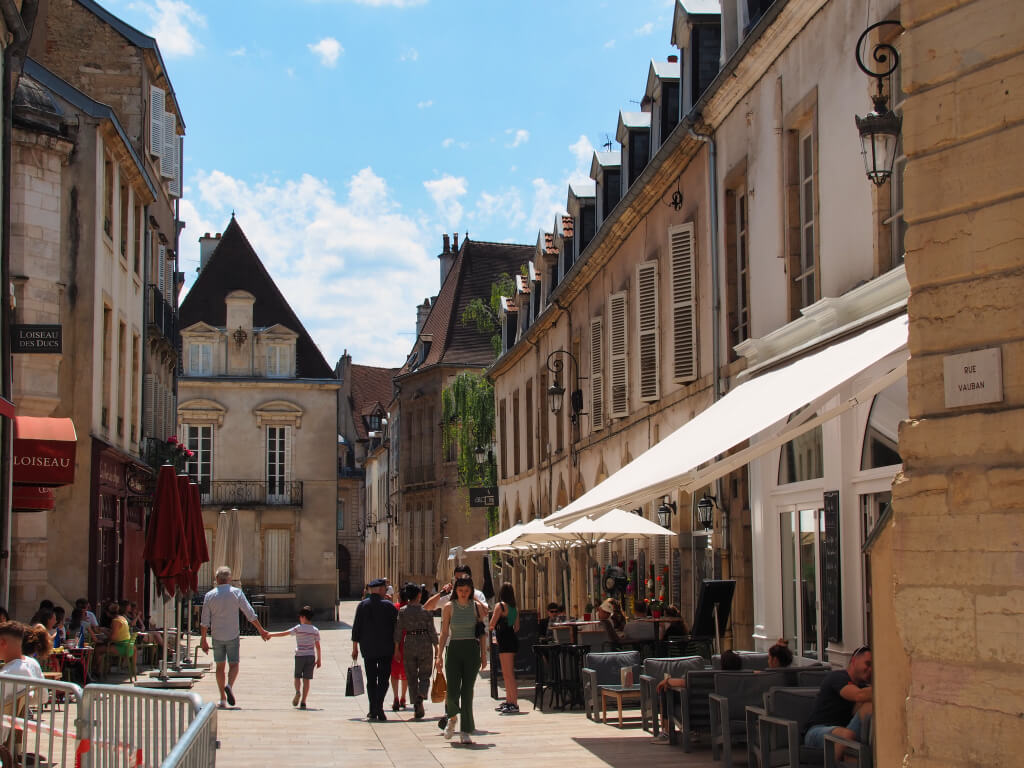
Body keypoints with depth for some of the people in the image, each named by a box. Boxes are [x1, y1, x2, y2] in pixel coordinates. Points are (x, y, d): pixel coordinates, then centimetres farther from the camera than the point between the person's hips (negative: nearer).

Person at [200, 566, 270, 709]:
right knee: (234, 665, 8)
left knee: (220, 666, 10)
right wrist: (261, 630, 3)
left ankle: (223, 699, 10)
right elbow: (250, 614, -5)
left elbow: (204, 622, 0)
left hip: (217, 636, 1)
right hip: (232, 635, -1)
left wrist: (203, 639, 8)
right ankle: (229, 685, -22)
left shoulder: (209, 596, -1)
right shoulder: (236, 593, -5)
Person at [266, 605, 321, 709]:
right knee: (306, 679, 3)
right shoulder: (315, 630, 3)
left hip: (300, 656, -2)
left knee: (297, 676, 15)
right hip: (311, 656, 2)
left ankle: (297, 692, -13)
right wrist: (318, 659, 12)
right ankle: (303, 702, -2)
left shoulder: (298, 628, -5)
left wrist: (271, 634, 5)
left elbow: (284, 634, -4)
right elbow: (317, 646, 5)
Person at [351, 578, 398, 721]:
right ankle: (379, 707, -18)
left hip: (368, 649, 2)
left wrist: (355, 647, 8)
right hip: (386, 650, -2)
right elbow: (397, 624, -3)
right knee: (383, 679, 0)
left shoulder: (362, 605, 2)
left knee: (371, 680, 10)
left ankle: (373, 711, 10)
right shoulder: (388, 605, -4)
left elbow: (356, 627, 2)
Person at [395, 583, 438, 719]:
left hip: (409, 644, 1)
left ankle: (418, 710, 8)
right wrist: (436, 647, 6)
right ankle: (421, 695, -21)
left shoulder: (402, 611, -2)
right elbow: (432, 631, -3)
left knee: (412, 678, 10)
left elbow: (398, 631, -3)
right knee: (424, 676, 10)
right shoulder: (426, 610, -5)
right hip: (425, 643, -1)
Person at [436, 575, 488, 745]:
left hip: (472, 650, 0)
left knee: (467, 691, -2)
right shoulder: (449, 607, 2)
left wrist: (484, 655, 3)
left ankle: (466, 731, 4)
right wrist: (439, 655, -3)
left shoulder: (477, 606, 4)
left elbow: (482, 633, 7)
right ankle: (452, 718, 25)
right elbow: (444, 633, 3)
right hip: (454, 650, 0)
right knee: (452, 691, -6)